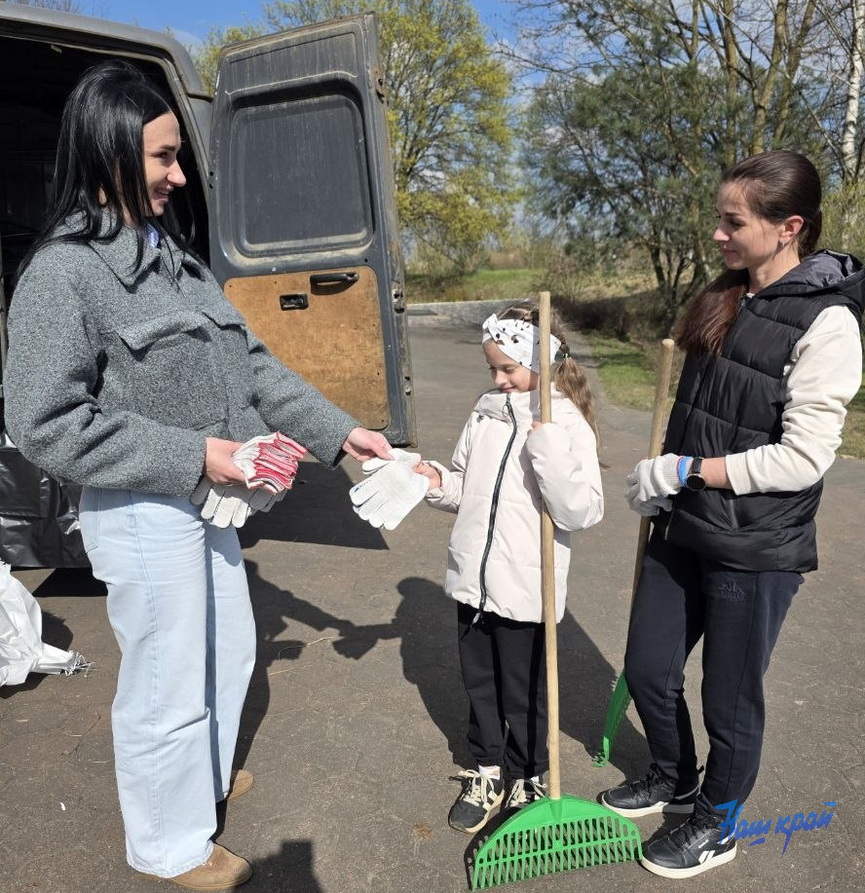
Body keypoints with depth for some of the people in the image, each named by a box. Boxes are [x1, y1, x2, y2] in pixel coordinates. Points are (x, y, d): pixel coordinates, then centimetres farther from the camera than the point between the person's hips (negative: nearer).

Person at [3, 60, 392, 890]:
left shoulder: (176, 259, 8)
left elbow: (251, 364, 7)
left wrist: (339, 431, 0)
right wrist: (195, 455, -22)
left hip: (208, 504, 8)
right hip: (144, 517, -8)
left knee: (229, 652, 23)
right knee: (168, 688, 9)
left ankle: (207, 775, 51)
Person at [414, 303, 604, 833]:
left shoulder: (567, 425, -13)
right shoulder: (487, 411, 4)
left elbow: (582, 512, -23)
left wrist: (547, 445, -30)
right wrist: (439, 483, -6)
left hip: (524, 590, -5)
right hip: (473, 580, 6)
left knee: (525, 693, 14)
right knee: (479, 682, 20)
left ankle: (528, 780, 38)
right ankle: (489, 771, 42)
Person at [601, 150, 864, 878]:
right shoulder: (724, 299, 7)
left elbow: (803, 458, -20)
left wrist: (684, 471, -19)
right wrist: (662, 485, 11)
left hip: (756, 550, -7)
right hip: (683, 531, 7)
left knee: (730, 700, 13)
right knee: (648, 671, 18)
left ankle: (714, 829, 40)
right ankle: (673, 781, 48)